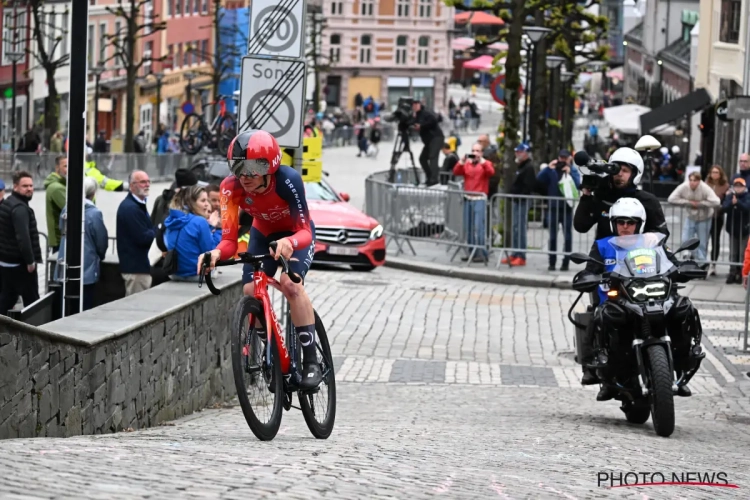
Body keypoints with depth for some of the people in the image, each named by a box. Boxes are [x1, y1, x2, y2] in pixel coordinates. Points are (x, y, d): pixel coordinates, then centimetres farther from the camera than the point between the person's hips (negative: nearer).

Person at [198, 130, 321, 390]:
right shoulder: (232, 188, -28)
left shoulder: (288, 180, -37)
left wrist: (290, 243, -61)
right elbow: (229, 239, -27)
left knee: (290, 283, -28)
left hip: (295, 233, -4)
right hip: (263, 233, 4)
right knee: (250, 292, -14)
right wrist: (215, 254, -50)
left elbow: (304, 231, -38)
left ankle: (311, 362, -24)